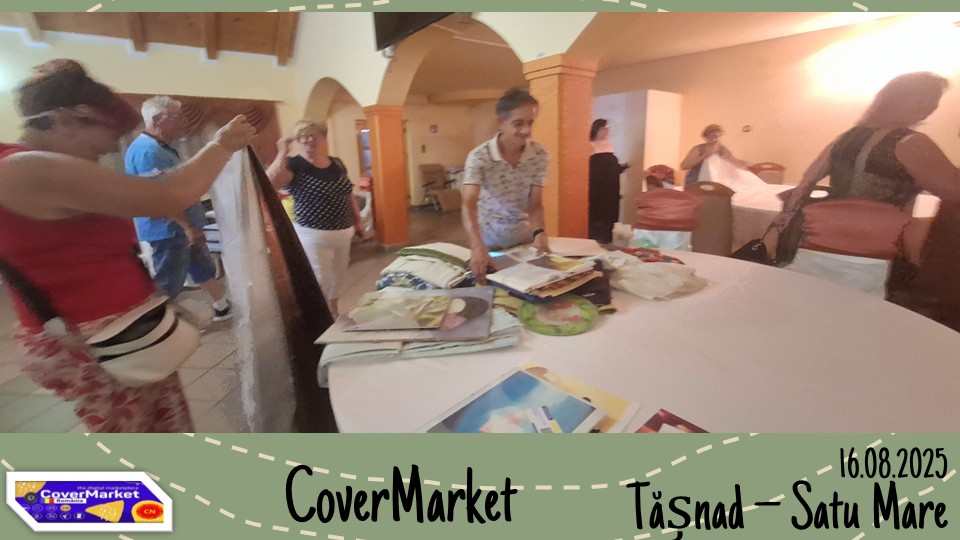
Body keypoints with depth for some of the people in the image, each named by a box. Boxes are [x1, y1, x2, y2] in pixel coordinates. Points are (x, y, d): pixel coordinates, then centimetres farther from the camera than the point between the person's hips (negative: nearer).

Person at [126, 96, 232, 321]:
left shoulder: (162, 148, 14)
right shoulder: (148, 151, -20)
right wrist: (188, 226, -26)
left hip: (180, 227, 11)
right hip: (168, 230, -11)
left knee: (205, 268, 19)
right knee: (167, 284, -4)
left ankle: (223, 308, 32)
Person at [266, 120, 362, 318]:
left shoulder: (337, 164, 7)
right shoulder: (294, 165, -9)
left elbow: (348, 194, 16)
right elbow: (270, 182, -28)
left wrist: (358, 220, 16)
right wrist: (283, 152, -24)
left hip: (343, 232, 6)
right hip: (313, 236, -6)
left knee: (338, 276, 18)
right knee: (320, 280, -2)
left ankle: (333, 310, 40)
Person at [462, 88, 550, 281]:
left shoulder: (539, 154, -10)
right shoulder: (479, 156, -20)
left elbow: (535, 203, -10)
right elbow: (469, 204, -31)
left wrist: (538, 232, -31)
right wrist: (477, 246, -47)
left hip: (524, 239, 3)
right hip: (489, 241, -2)